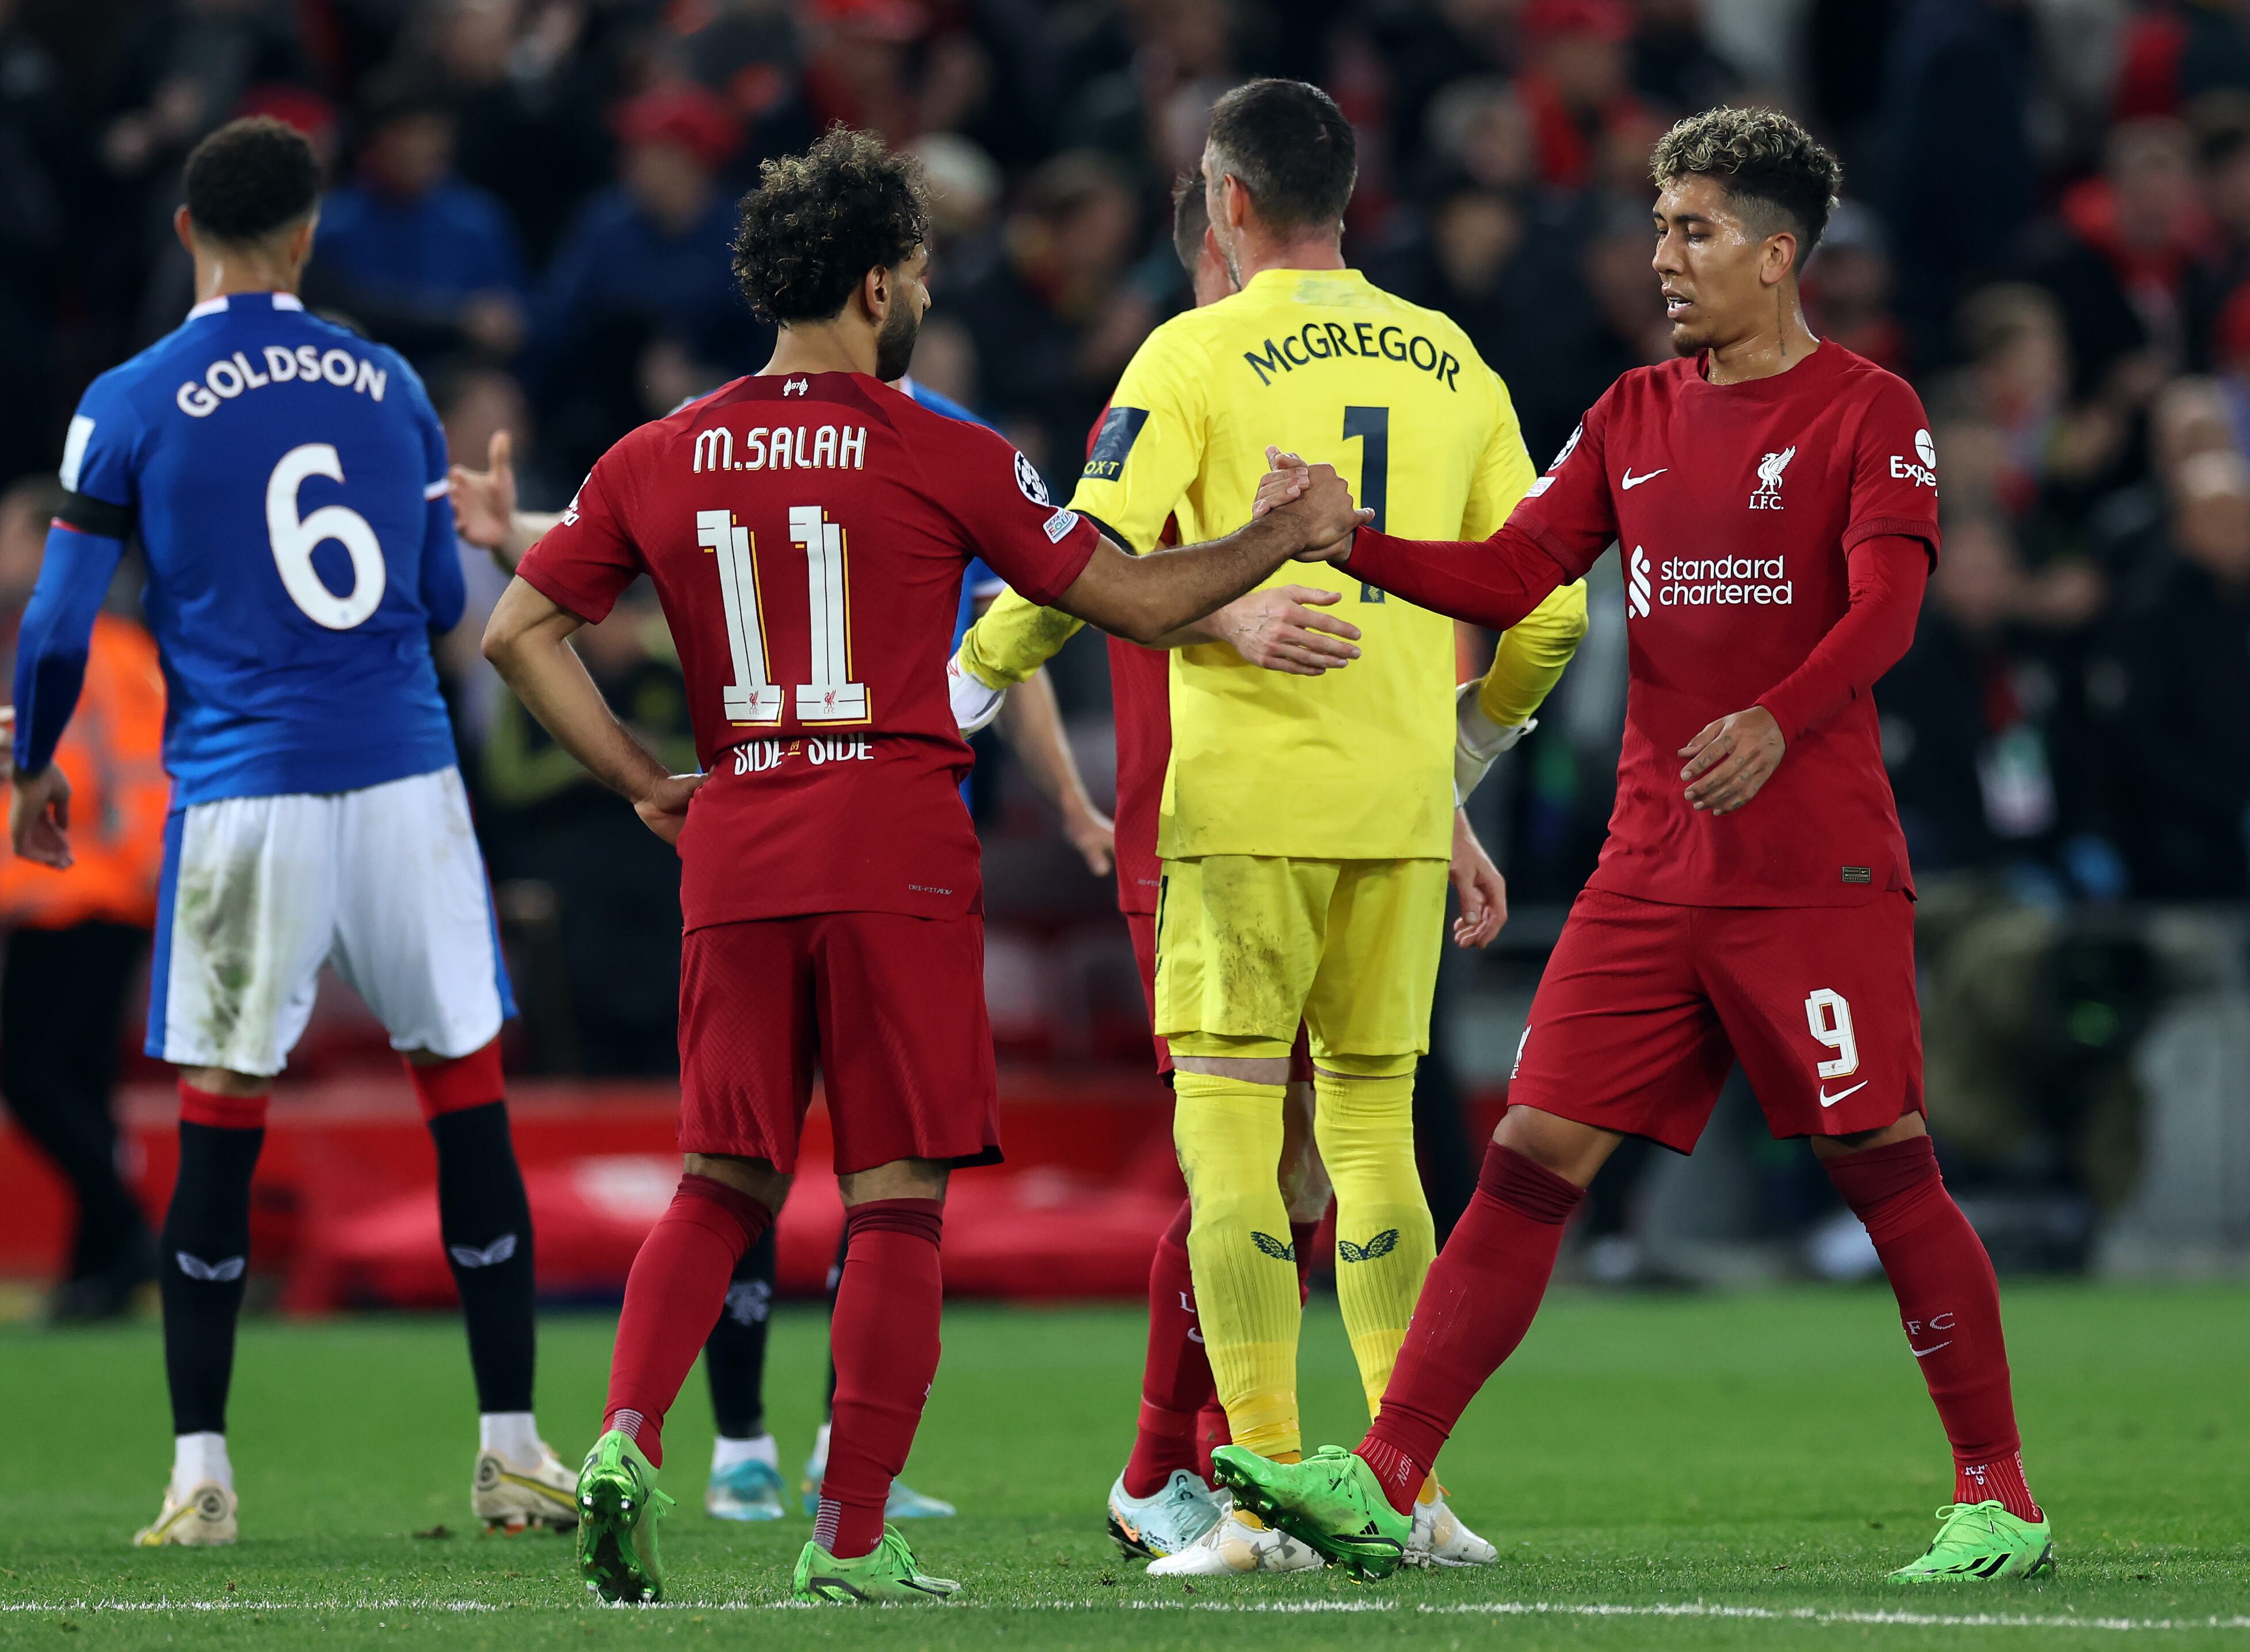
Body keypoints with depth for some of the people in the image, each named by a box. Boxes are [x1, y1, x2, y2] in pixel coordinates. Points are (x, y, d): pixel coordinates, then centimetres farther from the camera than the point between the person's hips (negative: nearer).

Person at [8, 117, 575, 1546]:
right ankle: (513, 1451, 11)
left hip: (242, 797, -2)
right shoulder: (389, 387, 7)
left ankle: (200, 1469, 2)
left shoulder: (131, 406, -1)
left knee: (221, 1124, 4)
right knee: (467, 1095, 9)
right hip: (406, 780, 2)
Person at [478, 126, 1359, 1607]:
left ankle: (629, 1433, -10)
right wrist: (1287, 535, 16)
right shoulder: (939, 455, -4)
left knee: (725, 1184, 12)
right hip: (896, 854, -4)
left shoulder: (662, 460, 7)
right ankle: (854, 1539, -1)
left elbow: (520, 629, 7)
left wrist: (644, 781, 12)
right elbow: (1133, 599, 2)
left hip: (734, 857, 4)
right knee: (898, 1200, 1)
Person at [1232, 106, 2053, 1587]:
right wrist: (1350, 544, -5)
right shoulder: (1637, 417, 15)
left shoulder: (1867, 412, -3)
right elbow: (1512, 575, 10)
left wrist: (1776, 724, -33)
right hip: (1652, 874, 5)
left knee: (1885, 1170, -4)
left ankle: (1999, 1500, 7)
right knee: (1533, 1157, -1)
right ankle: (1382, 1487, -5)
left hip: (1817, 874, -5)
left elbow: (1885, 606, -16)